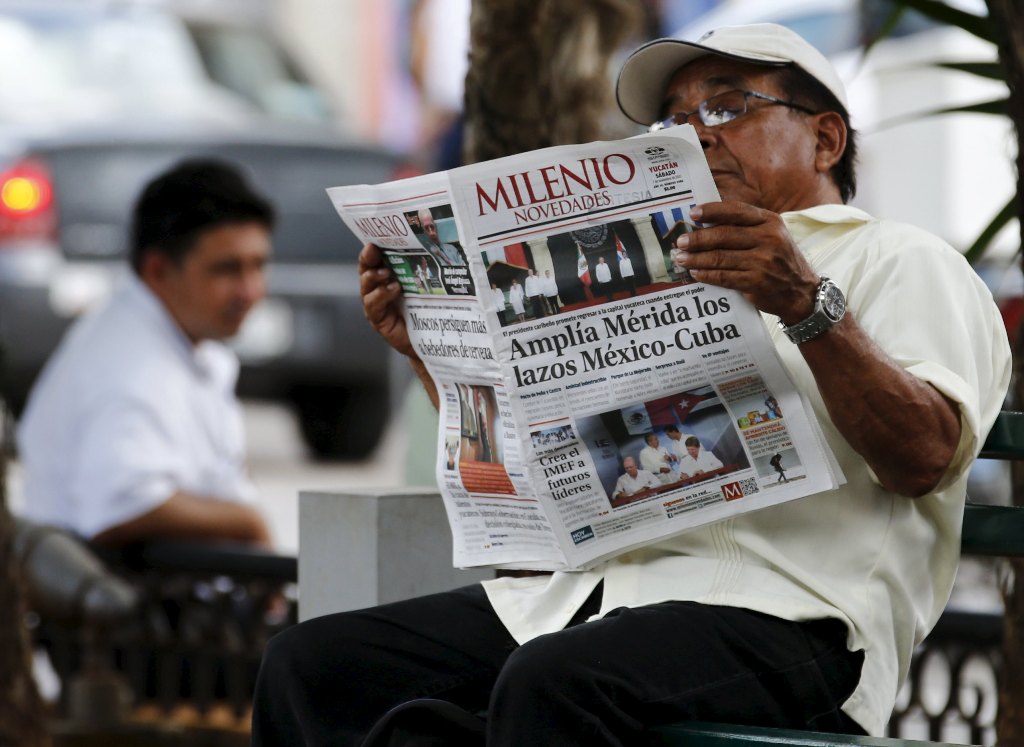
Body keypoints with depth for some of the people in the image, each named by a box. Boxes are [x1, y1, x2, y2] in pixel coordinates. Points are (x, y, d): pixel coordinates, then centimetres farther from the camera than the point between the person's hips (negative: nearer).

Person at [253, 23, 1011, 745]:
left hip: (777, 607, -8)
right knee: (310, 663, -11)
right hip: (590, 585, 8)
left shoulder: (904, 263, 10)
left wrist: (808, 308, -23)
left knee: (554, 683, -38)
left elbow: (925, 456, -10)